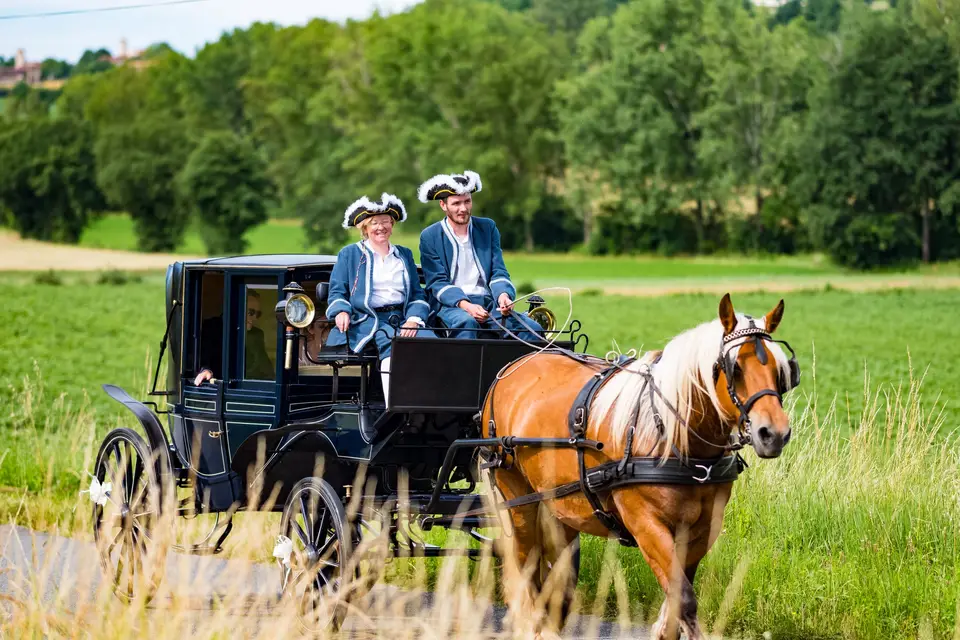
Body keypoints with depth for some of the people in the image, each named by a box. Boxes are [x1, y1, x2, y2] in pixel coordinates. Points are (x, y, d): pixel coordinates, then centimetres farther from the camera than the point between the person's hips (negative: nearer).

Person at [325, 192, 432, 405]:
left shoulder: (405, 255, 25)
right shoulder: (349, 254, 16)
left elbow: (418, 294, 18)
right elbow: (337, 292, 11)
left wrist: (414, 319, -3)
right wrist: (341, 312, -13)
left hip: (402, 320, 3)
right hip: (367, 321, -3)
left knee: (429, 340, -31)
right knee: (391, 343, -37)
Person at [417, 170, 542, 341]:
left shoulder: (487, 228, 14)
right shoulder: (430, 237, 4)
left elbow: (498, 272, 10)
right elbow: (438, 282, -3)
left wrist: (503, 295, -15)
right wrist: (465, 305, -22)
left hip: (488, 303, 3)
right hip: (450, 305, -3)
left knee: (533, 329, -21)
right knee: (466, 322, -39)